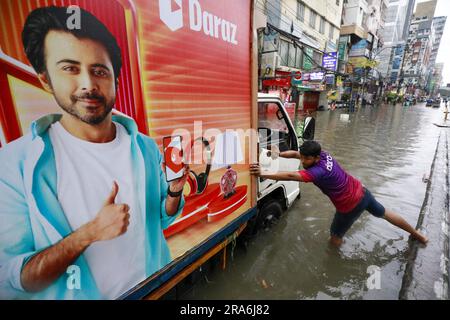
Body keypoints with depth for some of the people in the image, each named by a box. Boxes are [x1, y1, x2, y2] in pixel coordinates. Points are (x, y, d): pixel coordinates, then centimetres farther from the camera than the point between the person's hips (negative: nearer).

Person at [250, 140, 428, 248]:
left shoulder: (318, 171, -35)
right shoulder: (322, 154, -11)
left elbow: (291, 176, -47)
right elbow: (295, 153, -3)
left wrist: (264, 174, -50)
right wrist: (279, 153, -15)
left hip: (350, 205, -9)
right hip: (361, 191, 9)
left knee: (335, 238, 10)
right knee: (384, 213, 31)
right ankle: (417, 235, 54)